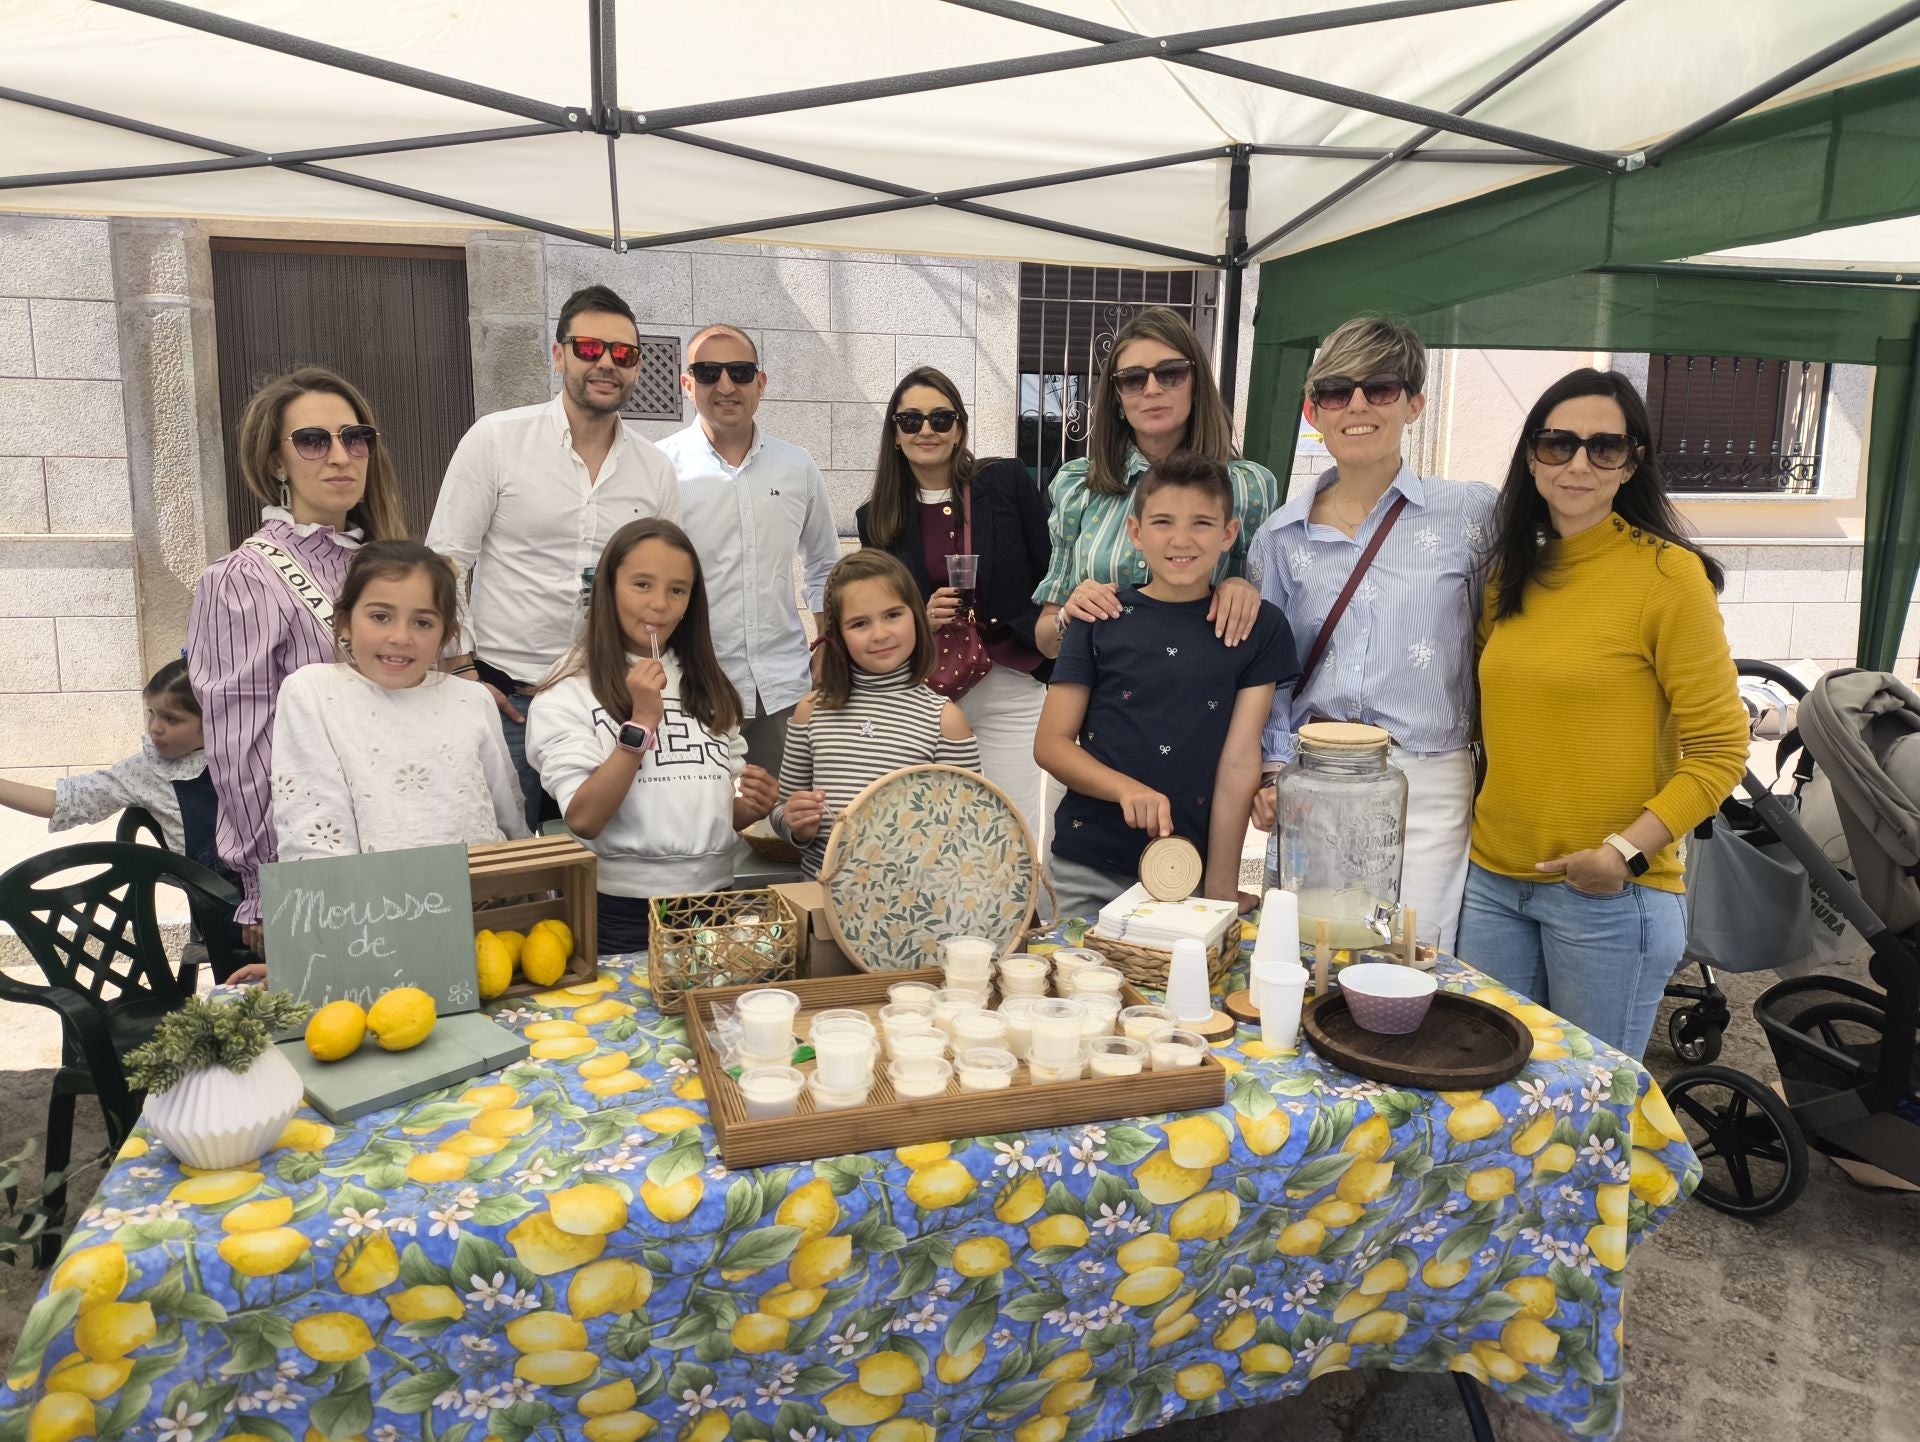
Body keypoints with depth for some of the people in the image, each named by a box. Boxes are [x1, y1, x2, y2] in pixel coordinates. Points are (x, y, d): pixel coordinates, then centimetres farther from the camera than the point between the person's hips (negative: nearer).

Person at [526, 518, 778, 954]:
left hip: (714, 901, 5)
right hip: (621, 912, -4)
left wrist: (753, 806, -7)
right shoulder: (568, 698, -6)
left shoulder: (709, 689, 9)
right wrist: (641, 724, -19)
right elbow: (583, 820, -16)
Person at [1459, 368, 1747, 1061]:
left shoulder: (1667, 573, -11)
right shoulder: (1509, 575, 7)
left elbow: (1721, 749, -10)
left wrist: (1628, 851, -19)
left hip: (1608, 895, -5)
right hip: (1493, 878, 5)